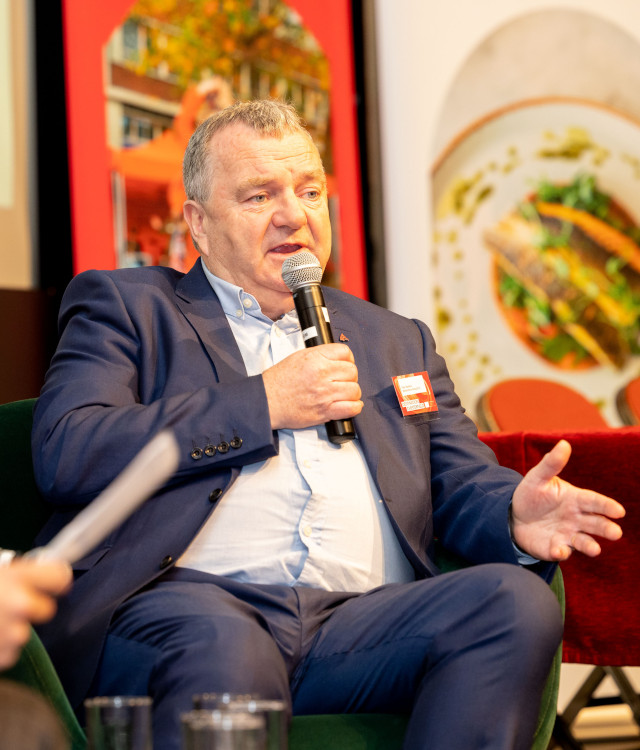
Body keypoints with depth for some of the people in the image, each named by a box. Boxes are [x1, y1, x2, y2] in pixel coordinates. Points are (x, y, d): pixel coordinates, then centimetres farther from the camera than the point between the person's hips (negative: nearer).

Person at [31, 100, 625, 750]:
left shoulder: (395, 341, 30)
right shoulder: (124, 306, 17)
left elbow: (462, 485, 23)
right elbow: (63, 454, 0)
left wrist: (516, 517, -3)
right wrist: (264, 402, -1)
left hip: (361, 621, 5)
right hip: (185, 602, -4)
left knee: (516, 599, -25)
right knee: (225, 648, -39)